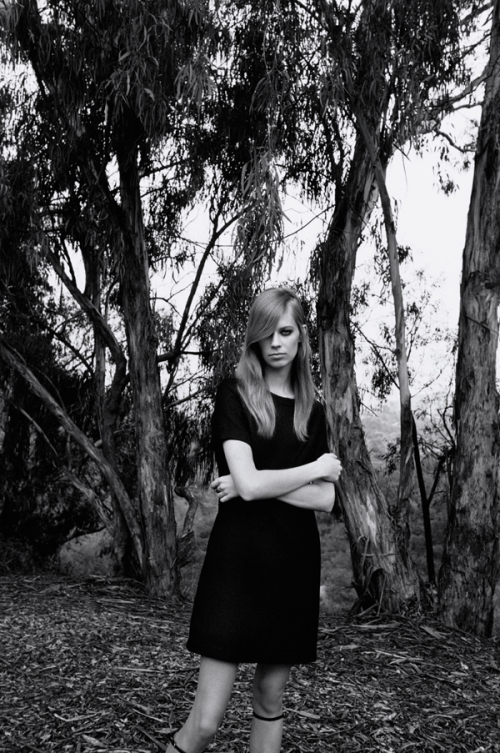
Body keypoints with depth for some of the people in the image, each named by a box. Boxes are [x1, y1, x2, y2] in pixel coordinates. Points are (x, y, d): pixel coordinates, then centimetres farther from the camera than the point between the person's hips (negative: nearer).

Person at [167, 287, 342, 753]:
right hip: (238, 561, -4)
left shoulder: (312, 412, 10)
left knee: (270, 701, 14)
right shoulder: (235, 395, -3)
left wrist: (260, 483, -12)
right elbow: (248, 483, -15)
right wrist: (315, 468, -4)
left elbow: (324, 499, 0)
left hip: (293, 563, 5)